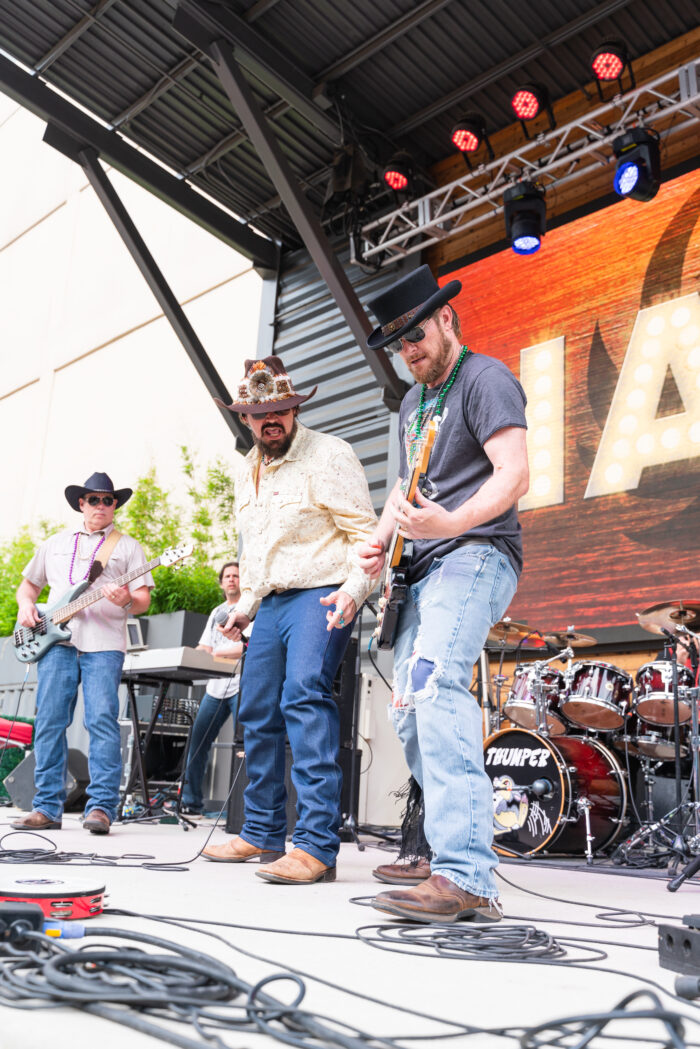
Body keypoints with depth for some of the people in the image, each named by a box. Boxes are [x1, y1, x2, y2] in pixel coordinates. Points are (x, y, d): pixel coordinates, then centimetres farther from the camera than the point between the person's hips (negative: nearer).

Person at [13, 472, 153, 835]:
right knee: (49, 722, 0)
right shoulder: (55, 544, 22)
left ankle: (101, 808, -9)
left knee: (102, 721, -11)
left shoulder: (128, 546, 13)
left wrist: (127, 600, -17)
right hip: (56, 641, 3)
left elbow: (144, 600, 5)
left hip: (104, 644, -3)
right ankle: (47, 808, 8)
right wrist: (26, 606, 6)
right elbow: (28, 585, 28)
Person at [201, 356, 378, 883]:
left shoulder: (328, 455, -6)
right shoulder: (248, 471, 18)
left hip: (321, 596, -8)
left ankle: (317, 845, -26)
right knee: (258, 715, 10)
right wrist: (246, 604, 24)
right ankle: (263, 834, 25)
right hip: (272, 603, 8)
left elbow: (363, 530, -12)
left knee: (304, 696, -25)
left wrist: (355, 587, -26)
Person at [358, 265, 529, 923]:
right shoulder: (413, 401, 25)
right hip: (422, 570, 9)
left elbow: (514, 475, -15)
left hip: (475, 554, -9)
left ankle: (466, 879, -31)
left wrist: (452, 523, -32)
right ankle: (452, 845, 22)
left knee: (437, 684, -28)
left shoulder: (484, 379, -2)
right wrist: (380, 540, 11)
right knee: (410, 712, 8)